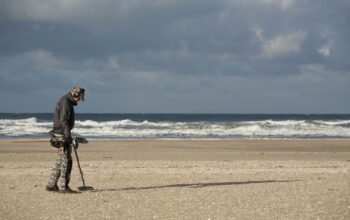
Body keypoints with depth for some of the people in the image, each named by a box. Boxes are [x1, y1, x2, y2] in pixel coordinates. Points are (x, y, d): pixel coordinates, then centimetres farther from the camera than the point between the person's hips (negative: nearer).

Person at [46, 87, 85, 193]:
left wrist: (68, 135, 31)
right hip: (62, 134, -10)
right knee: (66, 160, -9)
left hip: (62, 134, 10)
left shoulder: (68, 102, 19)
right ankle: (63, 186, -8)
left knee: (60, 160, 12)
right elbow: (63, 120, -22)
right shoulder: (65, 102, -13)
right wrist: (68, 135, -25)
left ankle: (51, 185, 14)